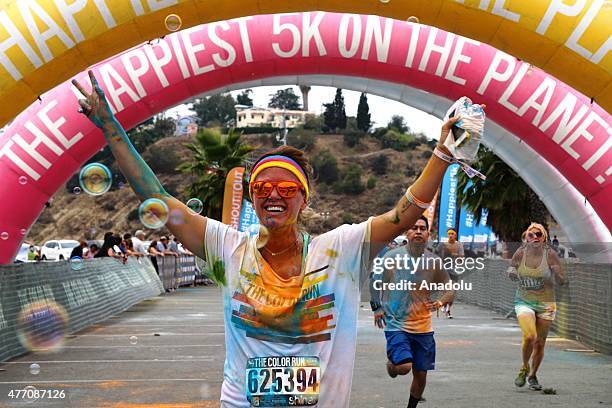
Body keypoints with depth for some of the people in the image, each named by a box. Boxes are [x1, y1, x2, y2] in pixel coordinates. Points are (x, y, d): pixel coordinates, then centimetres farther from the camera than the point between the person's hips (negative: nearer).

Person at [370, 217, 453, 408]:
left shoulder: (434, 261, -2)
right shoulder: (392, 256, -8)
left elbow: (450, 290, 7)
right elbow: (374, 280, 7)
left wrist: (439, 303, -13)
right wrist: (377, 307, 2)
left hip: (423, 327, 3)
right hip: (396, 323, -3)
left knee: (421, 374, 8)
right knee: (404, 367, -22)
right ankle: (392, 363, 15)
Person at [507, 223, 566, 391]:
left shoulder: (550, 254, -10)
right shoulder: (520, 253, -6)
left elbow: (562, 281, -7)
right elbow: (511, 268, 13)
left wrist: (557, 273, -28)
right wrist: (511, 272, -10)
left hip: (545, 304, 1)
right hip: (524, 301, 0)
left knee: (540, 343, 7)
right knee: (529, 336, -21)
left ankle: (532, 376, 32)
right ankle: (524, 368, 8)